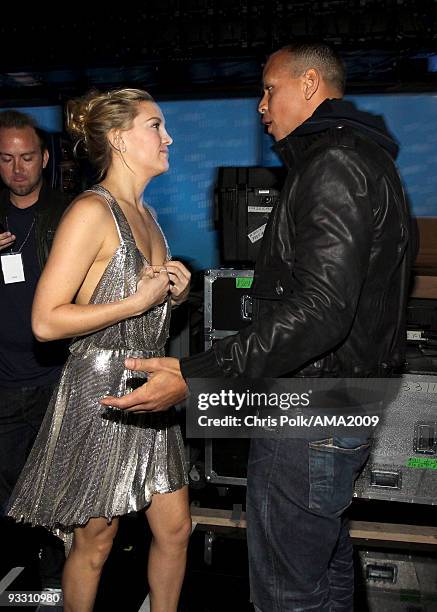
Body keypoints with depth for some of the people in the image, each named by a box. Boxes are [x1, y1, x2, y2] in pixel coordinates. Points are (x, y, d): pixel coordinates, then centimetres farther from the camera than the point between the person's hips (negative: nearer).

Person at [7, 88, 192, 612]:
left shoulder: (144, 215, 13)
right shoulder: (92, 212, -14)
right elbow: (46, 321, -19)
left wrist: (176, 291, 4)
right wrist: (137, 301, -18)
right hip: (100, 393, -8)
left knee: (175, 529, 15)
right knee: (94, 543, 11)